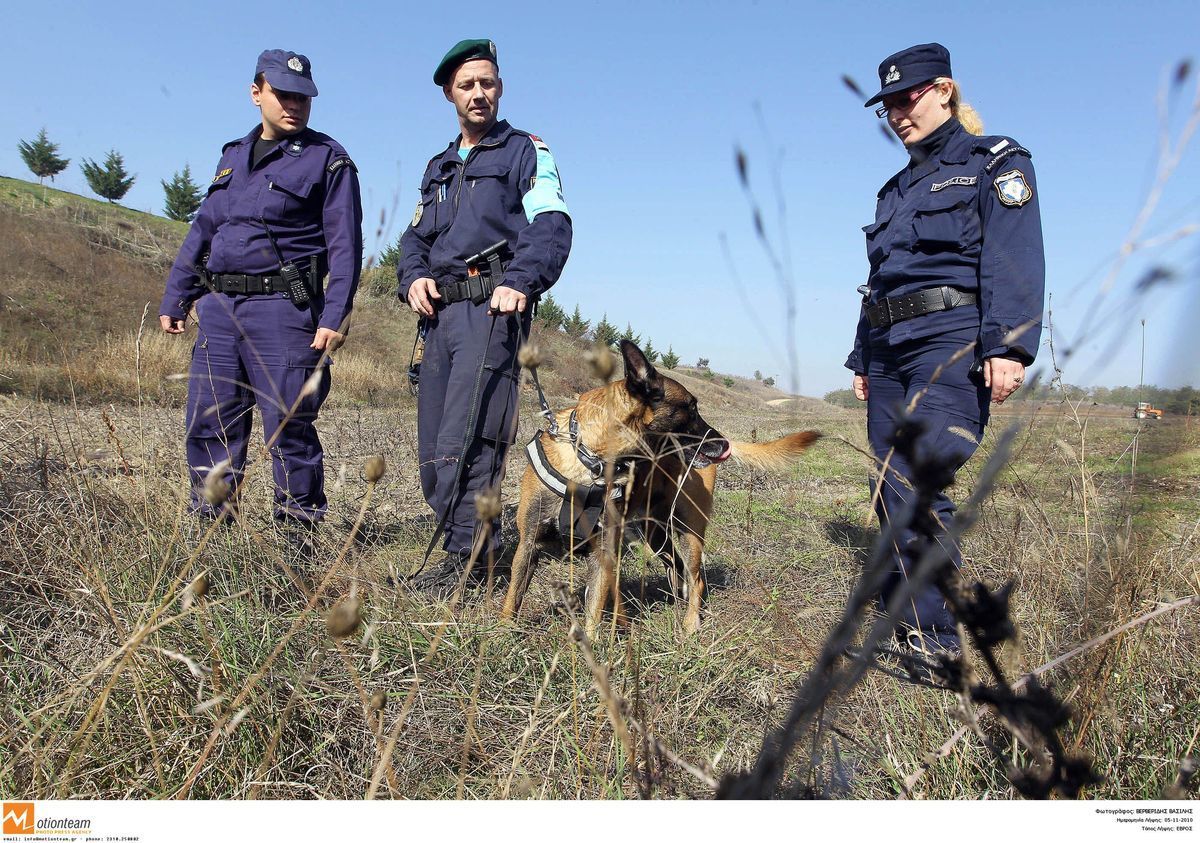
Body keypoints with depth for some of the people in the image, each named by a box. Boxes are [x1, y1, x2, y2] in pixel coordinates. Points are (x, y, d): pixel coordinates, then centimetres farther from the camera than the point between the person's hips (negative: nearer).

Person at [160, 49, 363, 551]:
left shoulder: (327, 159, 1)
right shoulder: (233, 156, 19)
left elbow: (344, 244, -6)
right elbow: (202, 231, 23)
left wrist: (335, 315, -16)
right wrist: (174, 299, 19)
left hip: (282, 308, -6)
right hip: (218, 308, 6)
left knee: (288, 428, -4)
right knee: (208, 424, 7)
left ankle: (297, 537, 7)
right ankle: (209, 529, 19)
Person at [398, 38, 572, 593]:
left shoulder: (526, 152, 8)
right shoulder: (438, 167, 28)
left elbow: (551, 225, -6)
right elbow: (416, 236, 23)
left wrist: (520, 280, -23)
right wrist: (414, 276, 1)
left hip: (490, 308, -7)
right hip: (440, 312, 7)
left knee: (465, 438, -16)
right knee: (433, 449, 5)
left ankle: (466, 555, -9)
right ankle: (474, 541, 15)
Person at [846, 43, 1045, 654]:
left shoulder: (995, 162, 5)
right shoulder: (897, 189, 26)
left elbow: (1015, 260, -9)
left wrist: (1008, 346, -21)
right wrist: (862, 359, 20)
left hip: (953, 340, -7)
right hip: (891, 349, 7)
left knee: (905, 482, -21)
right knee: (897, 494, 2)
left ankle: (935, 639, -12)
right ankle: (905, 616, 10)